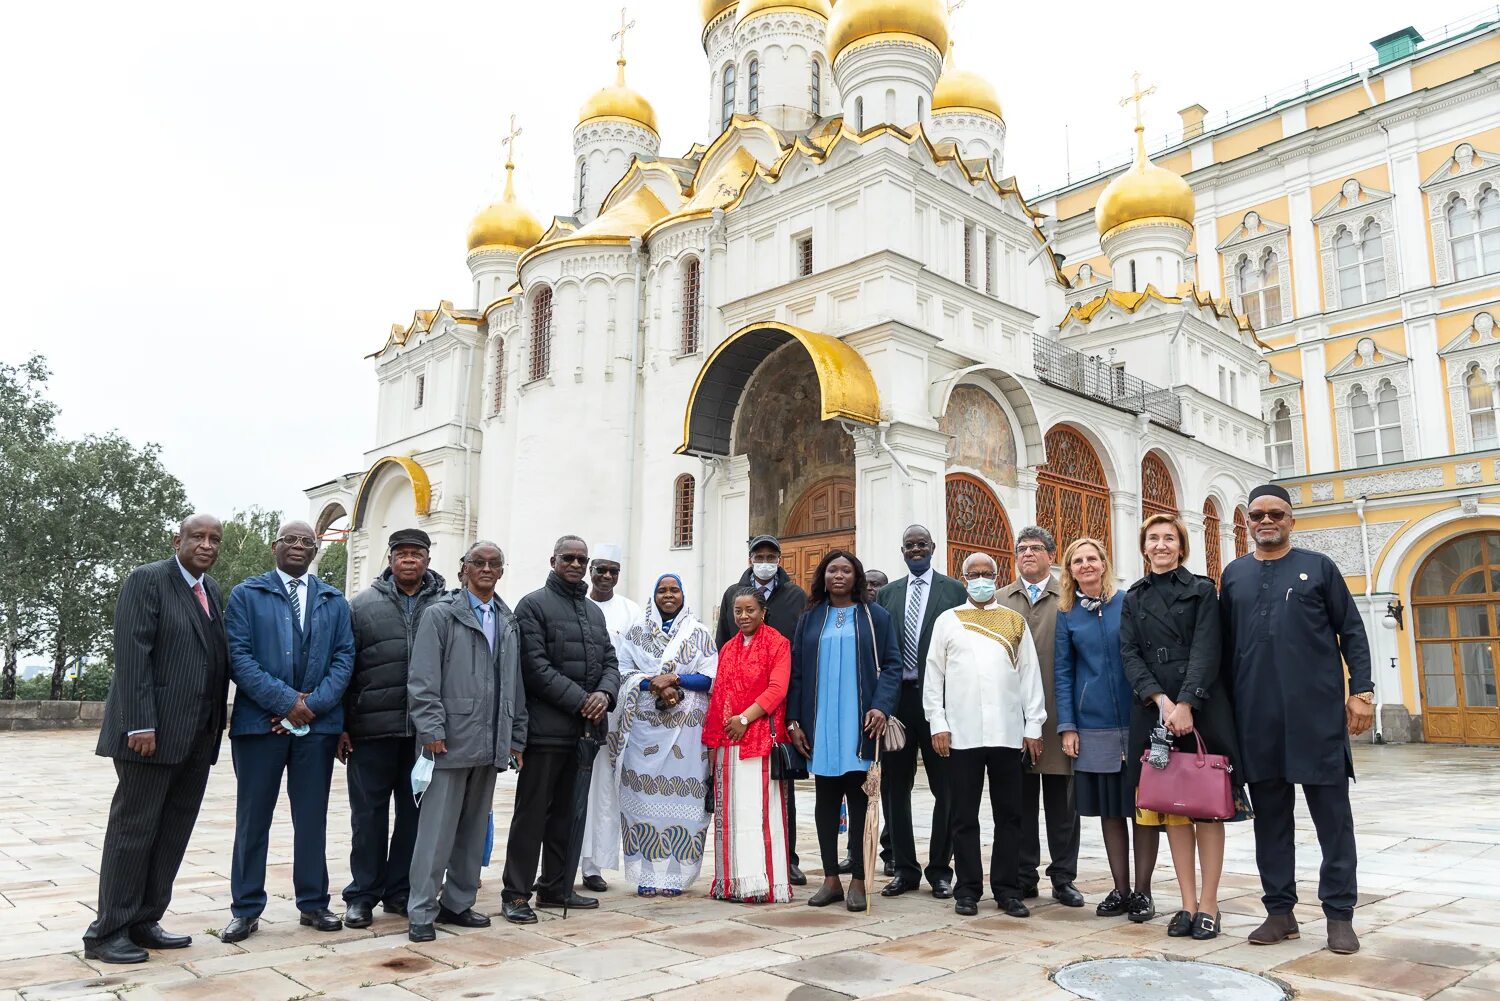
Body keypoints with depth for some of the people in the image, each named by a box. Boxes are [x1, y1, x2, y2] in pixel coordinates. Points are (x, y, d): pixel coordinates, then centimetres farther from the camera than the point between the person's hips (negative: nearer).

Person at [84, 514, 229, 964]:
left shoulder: (213, 591, 15)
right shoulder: (147, 580, -6)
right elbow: (132, 655, -14)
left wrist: (217, 724, 7)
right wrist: (140, 724, -19)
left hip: (198, 736, 7)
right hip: (152, 731, -7)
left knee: (173, 831, 10)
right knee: (133, 829, 0)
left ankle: (144, 922, 20)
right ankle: (107, 932, 10)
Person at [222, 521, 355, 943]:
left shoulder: (335, 601, 11)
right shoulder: (246, 595, 4)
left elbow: (344, 657, 4)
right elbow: (238, 656, -6)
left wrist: (314, 704, -11)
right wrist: (286, 701, -14)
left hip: (318, 723, 2)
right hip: (259, 720, -2)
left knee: (312, 817, 9)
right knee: (253, 818, 6)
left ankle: (313, 903, 20)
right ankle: (246, 909, 17)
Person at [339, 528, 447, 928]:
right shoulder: (362, 605, 4)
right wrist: (342, 725, 1)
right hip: (372, 729, -1)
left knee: (414, 813, 10)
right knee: (369, 813, 7)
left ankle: (400, 891, 24)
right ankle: (362, 895, 19)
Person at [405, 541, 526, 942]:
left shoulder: (508, 622, 14)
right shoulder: (441, 615, -1)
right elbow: (423, 680, -7)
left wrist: (517, 736, 13)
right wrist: (432, 730, -14)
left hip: (491, 744, 6)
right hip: (451, 741, -5)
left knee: (474, 829, 12)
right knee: (437, 828, -3)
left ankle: (458, 903, 24)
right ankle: (422, 911, 7)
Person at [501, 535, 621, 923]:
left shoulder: (594, 611, 19)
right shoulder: (533, 605, -4)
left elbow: (610, 661, 15)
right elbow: (536, 667, -14)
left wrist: (605, 693, -7)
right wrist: (581, 701, -16)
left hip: (582, 730, 7)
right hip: (546, 727, -7)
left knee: (565, 812, 14)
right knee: (532, 812, -2)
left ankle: (555, 887, 24)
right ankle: (516, 894, 6)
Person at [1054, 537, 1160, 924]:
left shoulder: (1130, 603, 0)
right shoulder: (1067, 616, 5)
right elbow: (1062, 673, 5)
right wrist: (1067, 727, -1)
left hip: (1137, 720, -2)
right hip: (1093, 726, 2)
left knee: (1143, 807, 3)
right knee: (1108, 810, 9)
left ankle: (1142, 891, 15)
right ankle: (1120, 890, 20)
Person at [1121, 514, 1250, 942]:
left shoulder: (1202, 590, 4)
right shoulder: (1133, 599, 13)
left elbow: (1207, 650, -7)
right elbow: (1130, 655, 3)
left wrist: (1186, 704, -17)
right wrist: (1161, 700, -12)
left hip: (1202, 707, -3)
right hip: (1153, 709, 3)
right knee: (1172, 807, 5)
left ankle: (1209, 904, 7)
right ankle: (1188, 903, 12)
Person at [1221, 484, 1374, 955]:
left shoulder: (1318, 567, 6)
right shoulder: (1234, 574, 12)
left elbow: (1352, 633, 4)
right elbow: (1225, 644, 13)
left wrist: (1361, 691, -5)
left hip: (1317, 711, -2)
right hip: (1256, 716, 2)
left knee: (1331, 812, 3)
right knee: (1270, 813, 7)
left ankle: (1339, 913, 13)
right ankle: (1279, 909, 17)